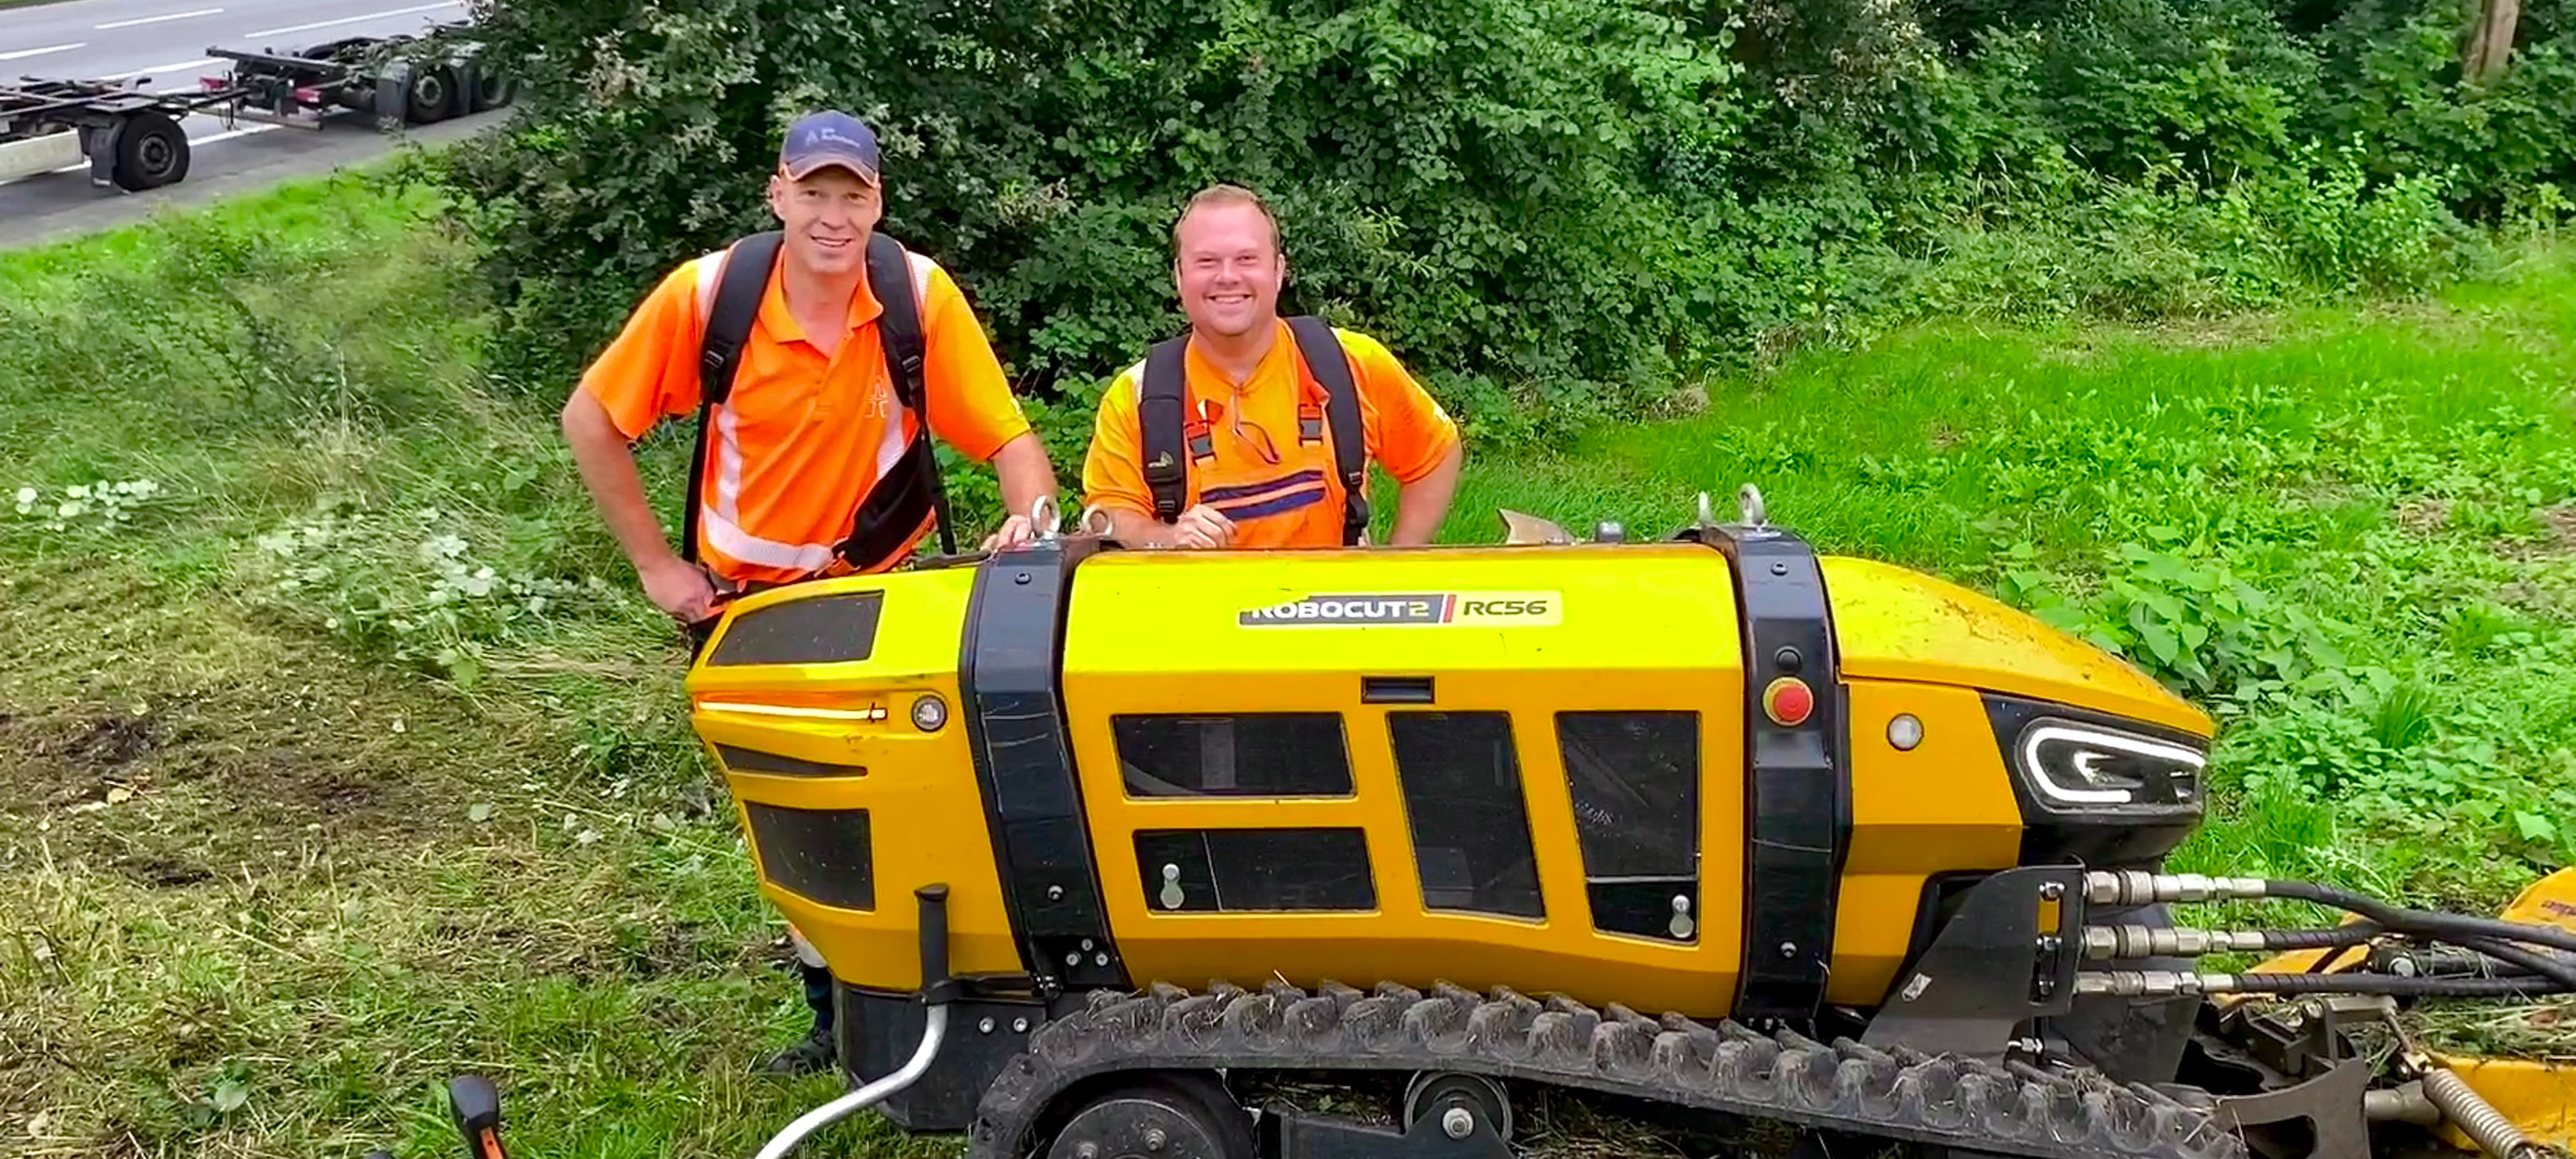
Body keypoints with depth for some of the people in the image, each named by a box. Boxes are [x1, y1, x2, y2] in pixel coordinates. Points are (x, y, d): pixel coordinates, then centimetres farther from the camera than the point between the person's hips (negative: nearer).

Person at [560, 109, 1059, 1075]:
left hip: (884, 587, -1)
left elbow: (1008, 438, -15)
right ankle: (835, 1017, 32)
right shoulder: (707, 293, -17)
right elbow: (590, 420, -7)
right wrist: (654, 563, -8)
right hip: (746, 596, 1)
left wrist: (1033, 521, -35)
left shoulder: (921, 295, -17)